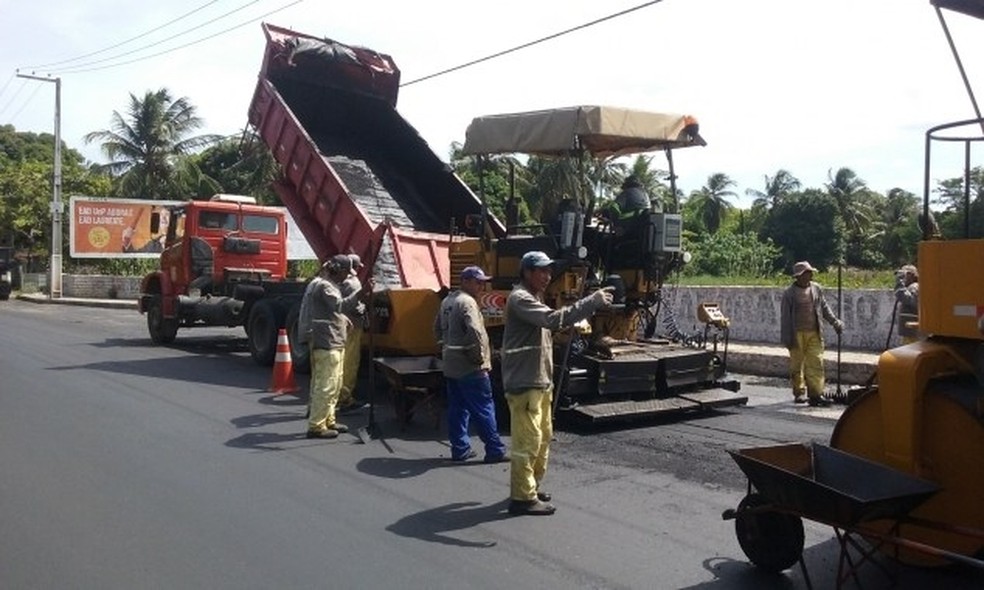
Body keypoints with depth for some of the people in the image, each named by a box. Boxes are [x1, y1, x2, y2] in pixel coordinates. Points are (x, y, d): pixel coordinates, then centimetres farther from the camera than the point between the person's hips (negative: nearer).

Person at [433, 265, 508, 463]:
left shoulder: (447, 301, 14)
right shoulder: (467, 302, -16)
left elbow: (438, 328, 23)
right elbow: (475, 333, -27)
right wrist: (480, 357, -17)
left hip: (451, 365, 9)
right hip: (470, 367, -9)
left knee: (457, 408, 12)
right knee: (484, 409, -2)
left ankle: (460, 449, 17)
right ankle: (495, 450, 3)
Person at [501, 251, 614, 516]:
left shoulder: (534, 298, 20)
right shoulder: (520, 299, -16)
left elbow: (552, 322, 17)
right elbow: (554, 319, -29)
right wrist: (592, 302, -30)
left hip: (541, 382, 11)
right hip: (524, 383, -11)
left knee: (543, 437, 18)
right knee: (527, 440, -6)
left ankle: (529, 486, 30)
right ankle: (522, 498, 2)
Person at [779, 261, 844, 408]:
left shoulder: (816, 289, 8)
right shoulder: (789, 293, -4)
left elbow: (824, 307, 20)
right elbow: (785, 316, -3)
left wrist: (834, 321, 11)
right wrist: (786, 337, -6)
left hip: (814, 333, 3)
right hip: (797, 333, -3)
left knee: (816, 363, -4)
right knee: (797, 365, 5)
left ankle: (815, 394, -3)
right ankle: (799, 393, 17)